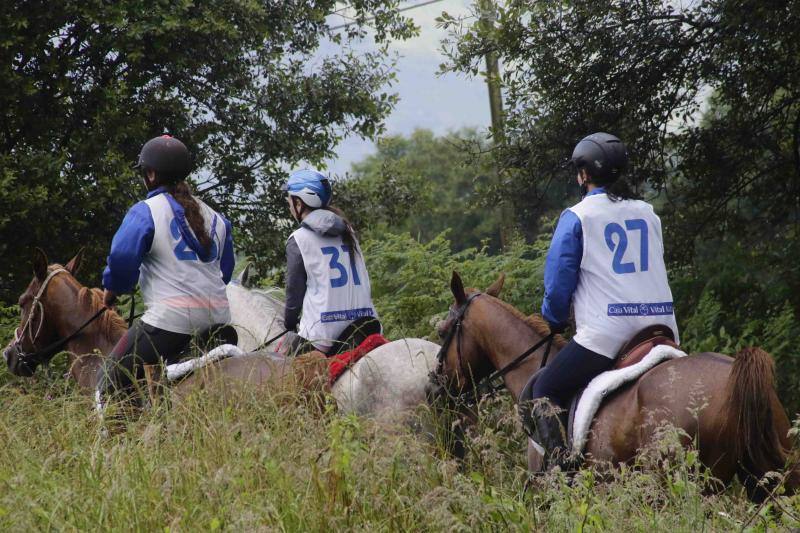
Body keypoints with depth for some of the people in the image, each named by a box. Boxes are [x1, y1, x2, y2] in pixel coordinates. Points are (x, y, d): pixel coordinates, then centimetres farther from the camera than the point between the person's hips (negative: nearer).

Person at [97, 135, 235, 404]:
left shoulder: (146, 212, -5)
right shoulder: (215, 217, 17)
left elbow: (122, 257, -17)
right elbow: (226, 270, 22)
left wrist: (112, 289, 1)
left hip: (170, 318, -7)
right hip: (218, 317, 7)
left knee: (111, 384, 0)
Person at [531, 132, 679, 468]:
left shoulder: (576, 217, -2)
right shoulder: (648, 214, 15)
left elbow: (558, 280, -2)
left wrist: (555, 321, 16)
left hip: (605, 333, -5)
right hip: (662, 325, 6)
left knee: (545, 393, 6)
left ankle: (560, 465, -11)